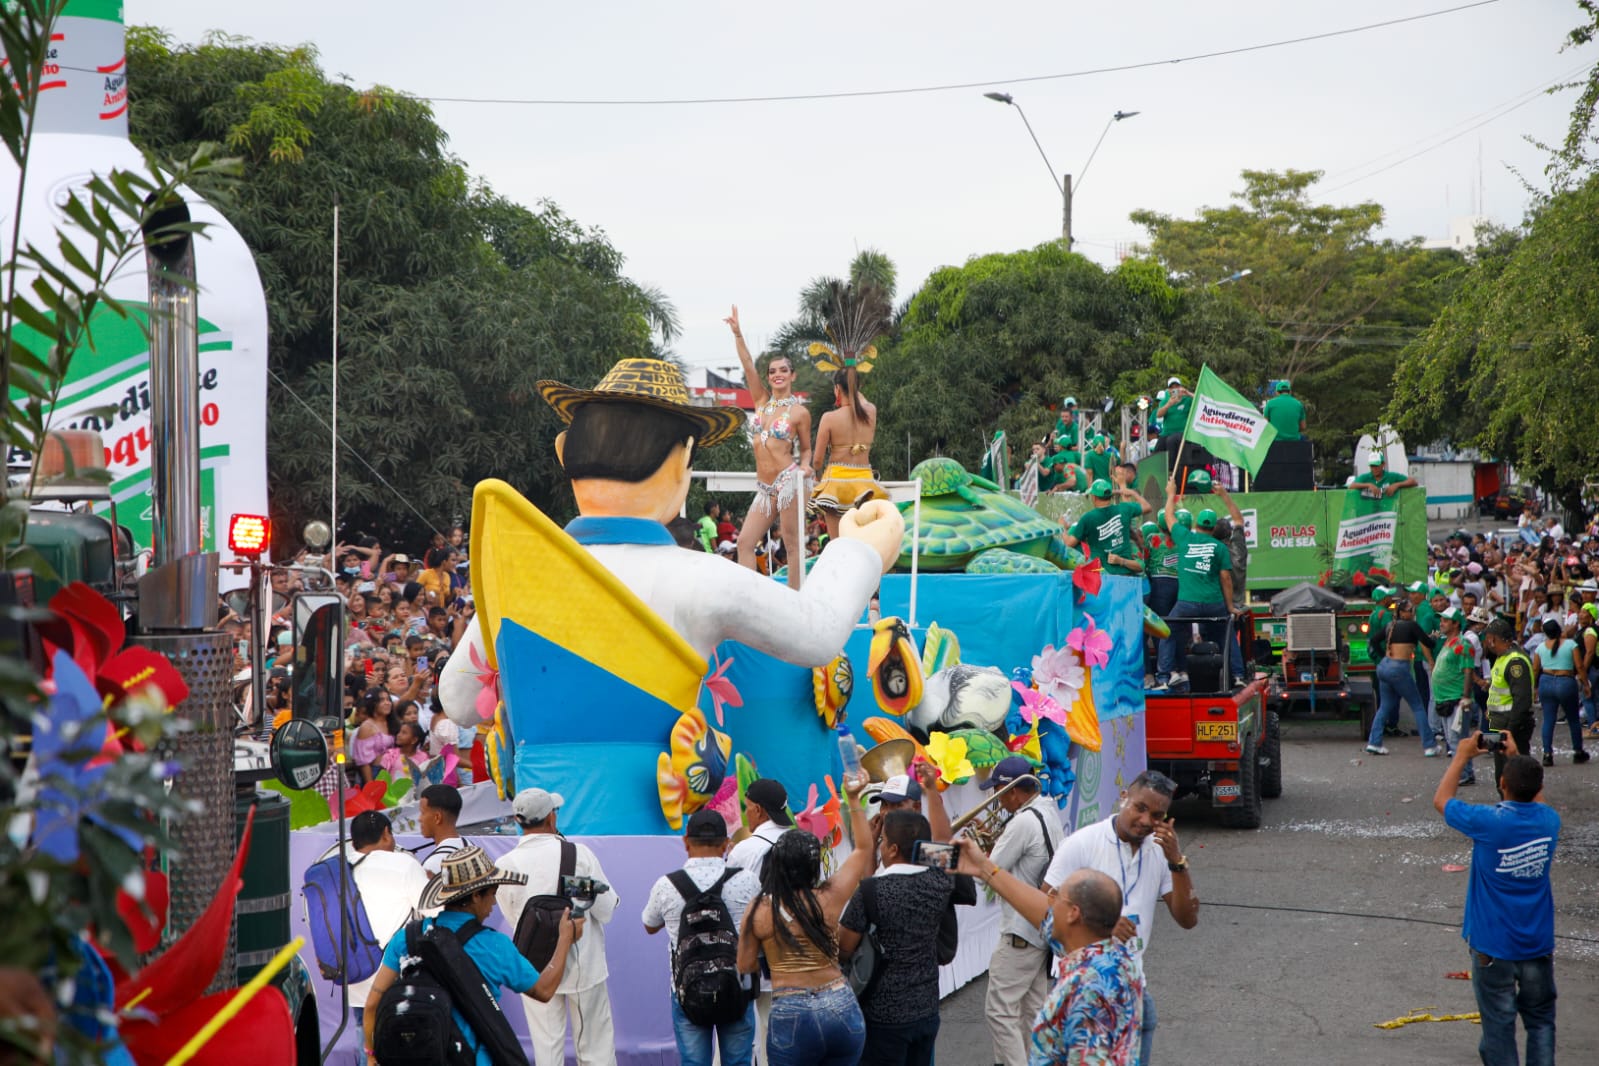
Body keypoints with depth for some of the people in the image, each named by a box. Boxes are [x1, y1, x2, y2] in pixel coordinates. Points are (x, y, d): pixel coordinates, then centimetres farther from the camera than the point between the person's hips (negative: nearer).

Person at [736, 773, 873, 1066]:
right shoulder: (830, 898, -1)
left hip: (791, 1016, -2)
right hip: (843, 1009, 2)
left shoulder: (759, 911, -5)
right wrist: (853, 799, 17)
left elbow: (745, 965, 5)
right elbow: (863, 849, 13)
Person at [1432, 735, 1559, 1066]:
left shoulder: (1489, 822, -21)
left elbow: (1441, 801, -3)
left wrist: (1462, 756, 6)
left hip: (1494, 947, -3)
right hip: (1538, 945, 3)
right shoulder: (1549, 820, -9)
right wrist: (1518, 759, 20)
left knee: (1498, 1025, 7)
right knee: (1541, 1021, 15)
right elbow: (1536, 797, 18)